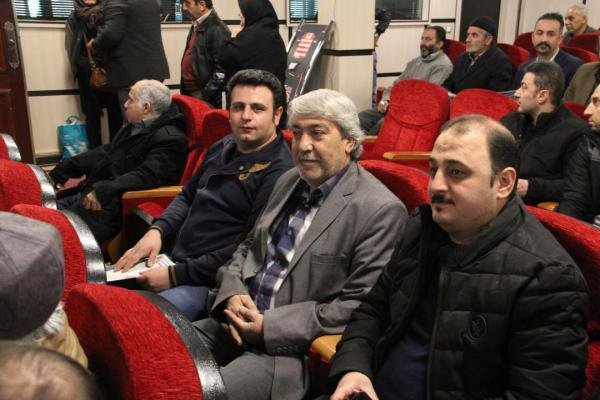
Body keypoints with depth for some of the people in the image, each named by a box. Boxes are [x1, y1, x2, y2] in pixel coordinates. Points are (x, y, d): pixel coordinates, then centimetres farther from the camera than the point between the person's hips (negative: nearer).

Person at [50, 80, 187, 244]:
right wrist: (64, 168, 17)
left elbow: (147, 176, -25)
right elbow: (105, 152, 23)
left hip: (114, 207, -10)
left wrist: (103, 191, -30)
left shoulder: (169, 139, -14)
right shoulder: (133, 127, 16)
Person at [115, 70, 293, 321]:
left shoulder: (280, 172, -15)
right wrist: (156, 230, 3)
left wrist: (177, 275, -16)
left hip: (211, 282, -8)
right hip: (175, 260, 8)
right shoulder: (222, 148, 13)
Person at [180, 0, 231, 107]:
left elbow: (221, 69, -19)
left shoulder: (217, 29, -14)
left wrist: (205, 96, -18)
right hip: (188, 92, 8)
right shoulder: (196, 26, 12)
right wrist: (184, 90, 14)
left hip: (203, 95, -8)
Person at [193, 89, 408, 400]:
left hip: (296, 347, -6)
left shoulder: (381, 210, -14)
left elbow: (359, 306, -16)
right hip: (240, 320, 7)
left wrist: (270, 328, -17)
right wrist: (232, 293, -5)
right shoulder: (289, 181, 10)